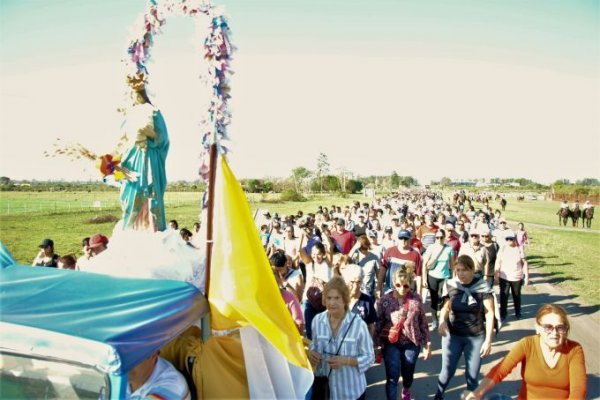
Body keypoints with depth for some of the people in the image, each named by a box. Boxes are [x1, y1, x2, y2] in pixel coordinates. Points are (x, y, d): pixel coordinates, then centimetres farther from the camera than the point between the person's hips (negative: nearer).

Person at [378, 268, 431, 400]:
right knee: (392, 377, -4)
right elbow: (379, 323, -3)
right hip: (391, 343, -1)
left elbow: (423, 322, -1)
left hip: (411, 343, 2)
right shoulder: (385, 299, -10)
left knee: (408, 374, 20)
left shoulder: (416, 299, -8)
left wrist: (427, 344, 1)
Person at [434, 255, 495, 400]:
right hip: (453, 335, 1)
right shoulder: (450, 285, -7)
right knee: (447, 371, 7)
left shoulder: (482, 286, -12)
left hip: (476, 337, -1)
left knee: (472, 375, 9)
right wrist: (442, 320, -18)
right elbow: (446, 307, 3)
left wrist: (488, 340, -10)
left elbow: (489, 313, -8)